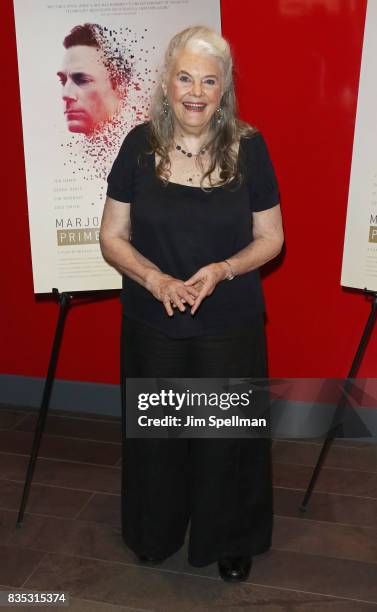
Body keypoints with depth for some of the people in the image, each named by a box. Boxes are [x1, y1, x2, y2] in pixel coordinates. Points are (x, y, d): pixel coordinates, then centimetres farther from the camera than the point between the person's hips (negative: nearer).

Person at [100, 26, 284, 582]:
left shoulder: (248, 147, -7)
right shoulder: (141, 145, -5)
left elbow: (270, 238, 0)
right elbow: (112, 237, -1)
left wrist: (221, 271, -18)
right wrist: (154, 279, -19)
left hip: (230, 327, -1)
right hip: (153, 326, 1)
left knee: (226, 433, 13)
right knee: (155, 431, 18)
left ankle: (231, 542, 41)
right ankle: (154, 534, 46)